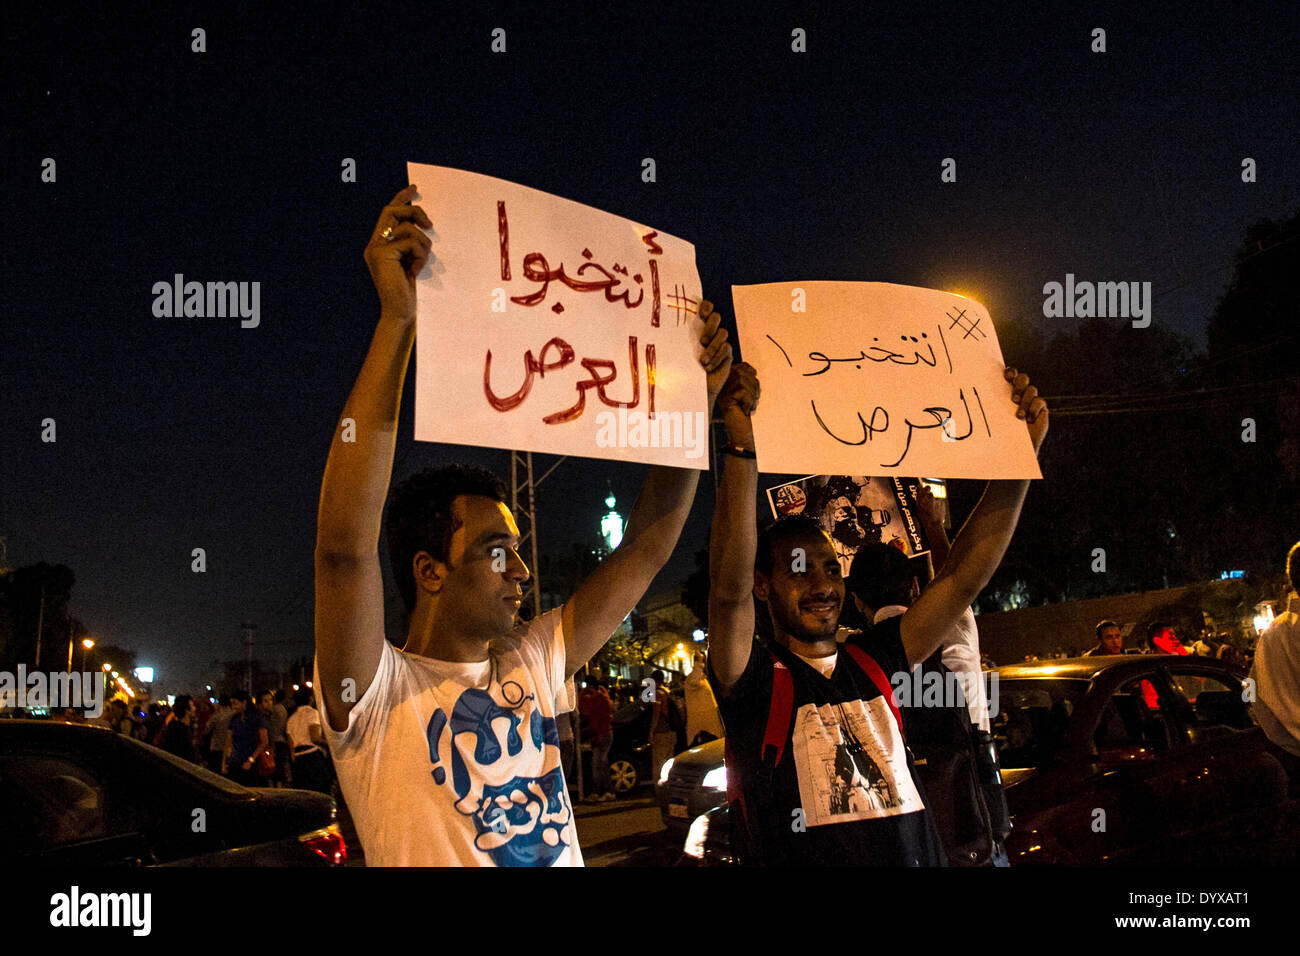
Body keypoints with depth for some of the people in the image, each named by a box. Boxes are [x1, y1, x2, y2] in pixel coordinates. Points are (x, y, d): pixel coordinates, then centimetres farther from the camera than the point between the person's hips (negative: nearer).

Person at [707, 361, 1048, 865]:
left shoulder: (871, 662, 12)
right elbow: (729, 589, -17)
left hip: (919, 855, 6)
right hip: (802, 858, -5)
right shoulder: (753, 678, 0)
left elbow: (964, 575, 10)